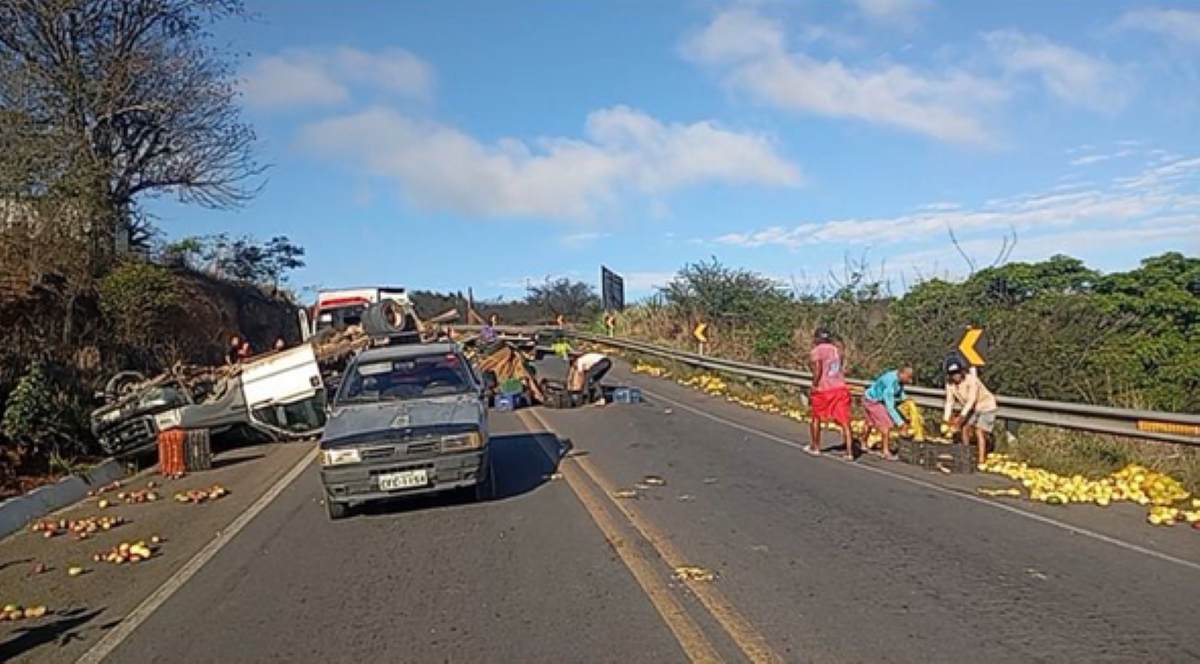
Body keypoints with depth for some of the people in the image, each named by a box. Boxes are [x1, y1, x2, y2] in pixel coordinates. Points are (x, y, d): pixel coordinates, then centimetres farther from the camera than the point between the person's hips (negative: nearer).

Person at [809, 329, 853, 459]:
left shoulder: (816, 352, -7)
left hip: (823, 390, -4)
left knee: (816, 418, 17)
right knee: (844, 421, 1)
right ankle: (849, 452, -6)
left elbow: (817, 371, -18)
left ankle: (815, 447, 28)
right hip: (841, 388, 4)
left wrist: (814, 385, -7)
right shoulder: (837, 350, 12)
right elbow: (840, 369, 11)